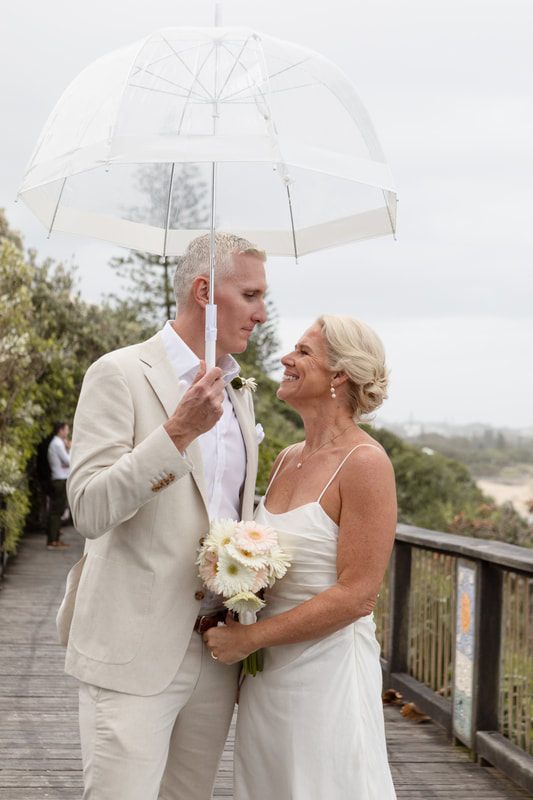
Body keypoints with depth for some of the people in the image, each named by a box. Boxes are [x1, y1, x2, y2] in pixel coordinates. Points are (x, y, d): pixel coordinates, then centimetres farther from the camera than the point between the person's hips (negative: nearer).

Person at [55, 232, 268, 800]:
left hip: (216, 650, 7)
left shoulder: (238, 394, 16)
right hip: (133, 653, -6)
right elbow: (89, 510, -15)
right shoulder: (120, 375, -6)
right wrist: (178, 431, -22)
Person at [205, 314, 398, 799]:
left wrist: (249, 637, -15)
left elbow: (357, 595, -18)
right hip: (265, 670, 7)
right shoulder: (287, 460, 10)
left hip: (327, 668, -7)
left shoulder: (365, 463, -14)